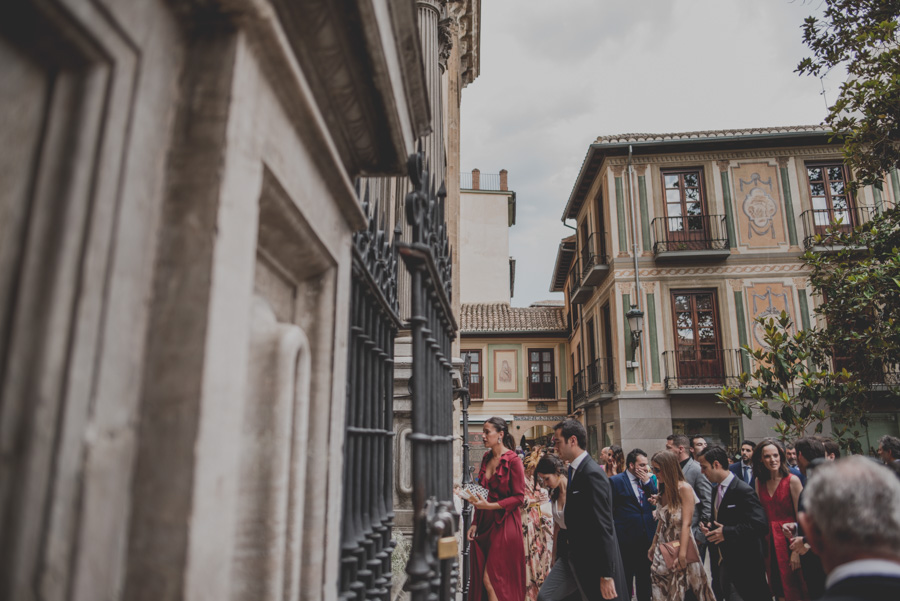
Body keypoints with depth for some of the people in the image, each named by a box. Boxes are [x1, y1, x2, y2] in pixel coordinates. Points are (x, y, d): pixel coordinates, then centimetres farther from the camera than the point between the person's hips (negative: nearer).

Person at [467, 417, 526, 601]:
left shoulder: (513, 460, -12)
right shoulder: (486, 458, 9)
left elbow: (519, 497, -12)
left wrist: (490, 506, -20)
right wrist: (475, 523, 11)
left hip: (504, 525, -6)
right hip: (485, 524, 7)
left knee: (491, 580, -4)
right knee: (481, 579, 7)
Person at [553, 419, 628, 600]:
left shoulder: (592, 473, -20)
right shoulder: (575, 470, 8)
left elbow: (603, 527, -22)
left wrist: (606, 576, -20)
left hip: (596, 563, -9)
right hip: (581, 560, 9)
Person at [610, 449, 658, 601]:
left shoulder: (648, 480, 7)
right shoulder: (616, 481, -9)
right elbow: (609, 511, -7)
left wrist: (648, 482, -9)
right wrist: (612, 536, -7)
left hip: (647, 538, 4)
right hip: (626, 539, -4)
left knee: (645, 578, 16)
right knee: (625, 579, 9)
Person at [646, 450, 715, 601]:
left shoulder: (684, 488, -15)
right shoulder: (664, 490, 8)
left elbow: (686, 524, -18)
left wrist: (682, 554, -21)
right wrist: (653, 546, 11)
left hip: (681, 545, -7)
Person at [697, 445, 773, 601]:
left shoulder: (743, 490, -17)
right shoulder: (716, 490, 11)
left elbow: (760, 524, -25)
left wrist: (726, 532, -23)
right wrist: (709, 527, 3)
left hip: (743, 566, -8)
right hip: (722, 563, 8)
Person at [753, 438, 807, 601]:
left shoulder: (792, 480, -9)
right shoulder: (759, 481, 5)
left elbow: (800, 517, -11)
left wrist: (797, 551, -15)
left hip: (788, 539, -5)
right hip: (769, 540, 5)